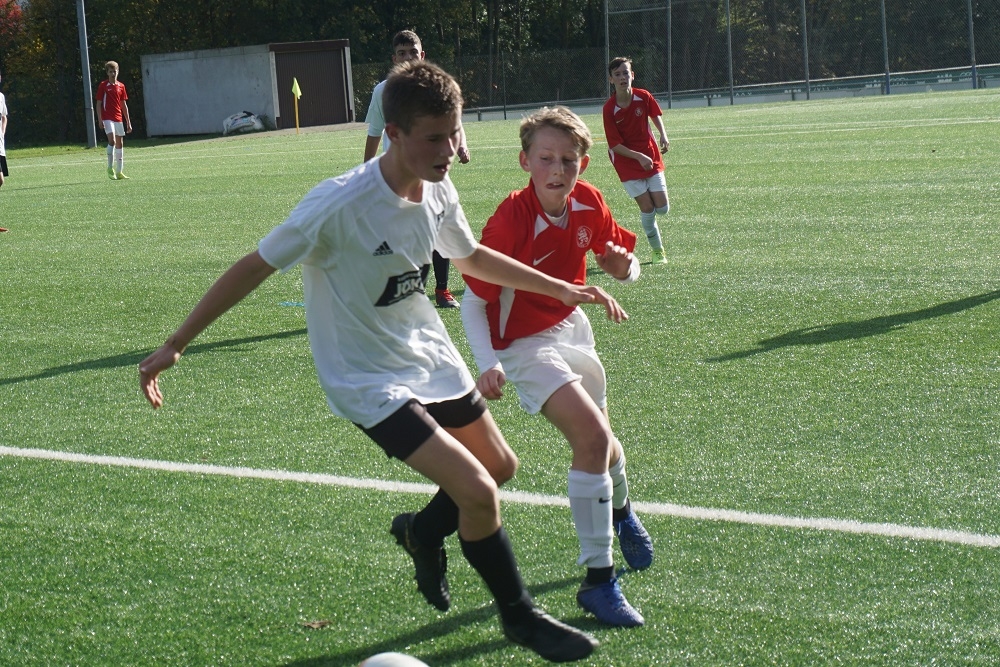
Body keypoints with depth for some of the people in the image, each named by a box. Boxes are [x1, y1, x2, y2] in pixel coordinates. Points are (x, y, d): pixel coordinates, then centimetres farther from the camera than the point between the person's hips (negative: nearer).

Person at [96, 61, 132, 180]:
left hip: (119, 118, 5)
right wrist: (100, 119, -11)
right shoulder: (103, 85, -2)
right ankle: (110, 168, -10)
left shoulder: (121, 86, 10)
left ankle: (119, 172, 13)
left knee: (120, 143, 7)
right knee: (112, 140, -20)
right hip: (108, 118, -5)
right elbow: (99, 103, -2)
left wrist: (128, 121, 13)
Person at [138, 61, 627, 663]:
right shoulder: (339, 205, -29)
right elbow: (254, 267, -20)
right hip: (370, 381, -8)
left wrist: (564, 290, 15)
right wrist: (176, 345, -18)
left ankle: (421, 532, 46)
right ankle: (519, 617, 9)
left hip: (431, 357, 8)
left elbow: (473, 257, 14)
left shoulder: (440, 193, -7)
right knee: (478, 492, -16)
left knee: (501, 466, 18)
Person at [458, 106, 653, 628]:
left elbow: (625, 265, 4)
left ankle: (620, 511, 59)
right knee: (592, 436, -23)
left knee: (598, 437, 23)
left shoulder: (589, 203, -10)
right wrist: (487, 364, -35)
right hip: (524, 345, -7)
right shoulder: (511, 220, -27)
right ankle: (598, 580, -13)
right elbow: (474, 298, -22)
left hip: (571, 329, 7)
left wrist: (623, 266, -21)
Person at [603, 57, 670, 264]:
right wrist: (639, 157, -23)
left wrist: (663, 136, -1)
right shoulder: (609, 109, -16)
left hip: (651, 157, 3)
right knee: (647, 206, -9)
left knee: (662, 207, -4)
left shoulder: (644, 97, -8)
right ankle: (657, 250, 10)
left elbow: (656, 115, 15)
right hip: (626, 162, -3)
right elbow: (615, 145, -13)